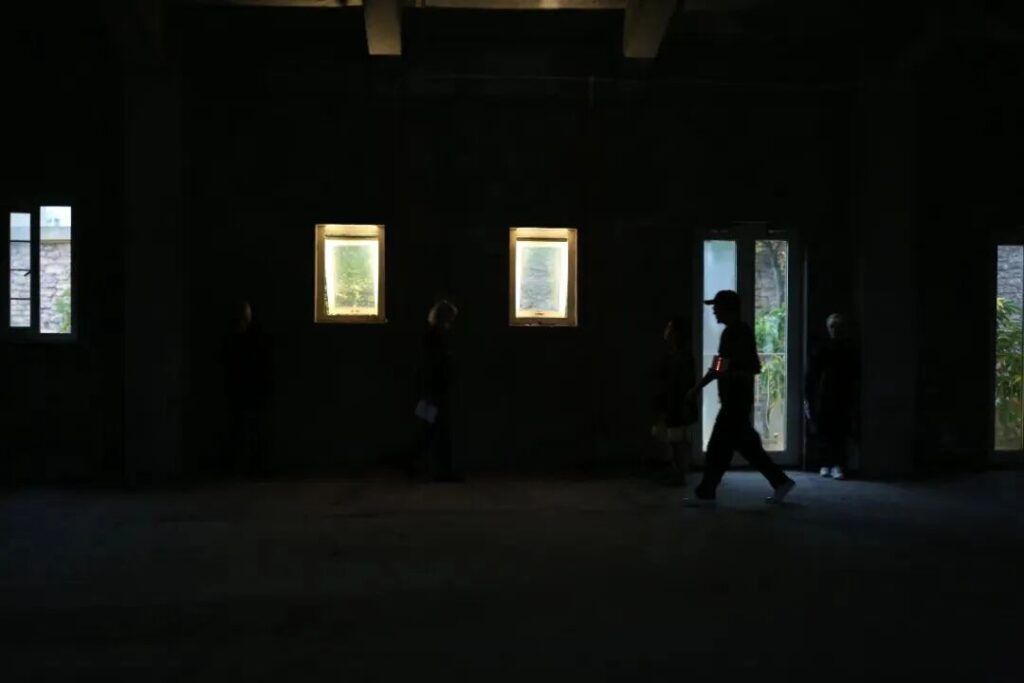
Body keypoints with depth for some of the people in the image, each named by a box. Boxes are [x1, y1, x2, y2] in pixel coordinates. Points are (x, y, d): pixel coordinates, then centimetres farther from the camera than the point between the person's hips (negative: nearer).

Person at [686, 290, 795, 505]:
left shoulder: (741, 332, -14)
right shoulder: (730, 332, 14)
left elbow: (754, 368, -18)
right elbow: (719, 367, 20)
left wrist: (730, 373, -24)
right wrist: (698, 387, 22)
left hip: (737, 400, -9)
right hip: (732, 399, 9)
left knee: (719, 446, -4)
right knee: (746, 444, 12)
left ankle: (705, 493, 3)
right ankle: (780, 482, 19)